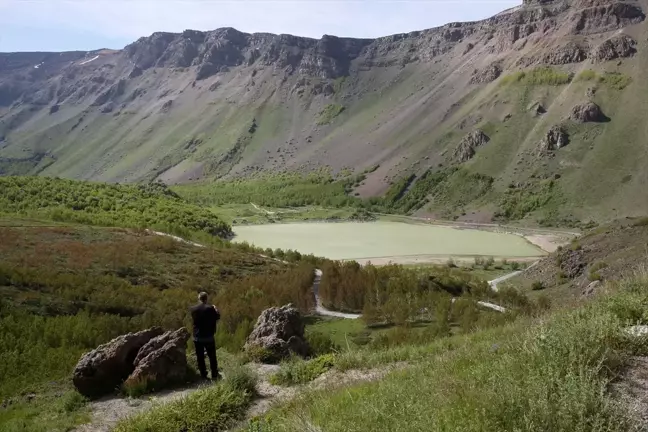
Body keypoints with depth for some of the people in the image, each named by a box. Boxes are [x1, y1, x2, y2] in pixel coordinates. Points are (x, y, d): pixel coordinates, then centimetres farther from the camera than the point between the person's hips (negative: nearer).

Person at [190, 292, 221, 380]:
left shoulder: (193, 309, -4)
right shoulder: (210, 308, -14)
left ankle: (203, 375, 14)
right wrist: (216, 309, 15)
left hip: (197, 337, 2)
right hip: (208, 336, -2)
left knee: (200, 357, 10)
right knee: (212, 356, 10)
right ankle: (214, 375, 15)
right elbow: (217, 317, -2)